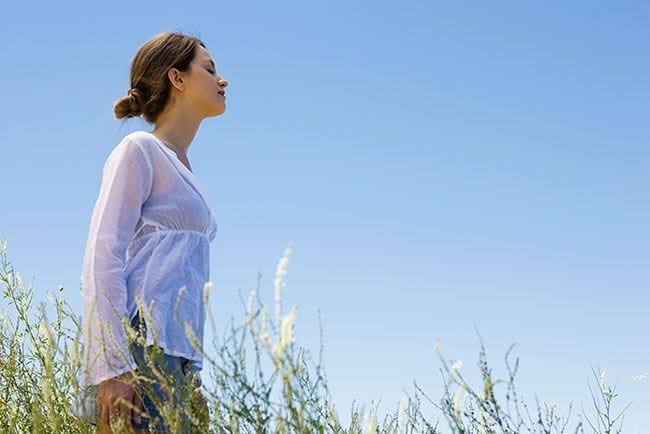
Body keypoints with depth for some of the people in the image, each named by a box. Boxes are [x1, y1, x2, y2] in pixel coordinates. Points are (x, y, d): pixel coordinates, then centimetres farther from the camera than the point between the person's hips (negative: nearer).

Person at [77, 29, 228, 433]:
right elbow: (101, 261, -9)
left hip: (176, 355, 8)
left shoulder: (185, 173, 26)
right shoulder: (139, 150, 1)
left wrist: (192, 375, 20)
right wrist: (113, 367, -19)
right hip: (139, 345, -8)